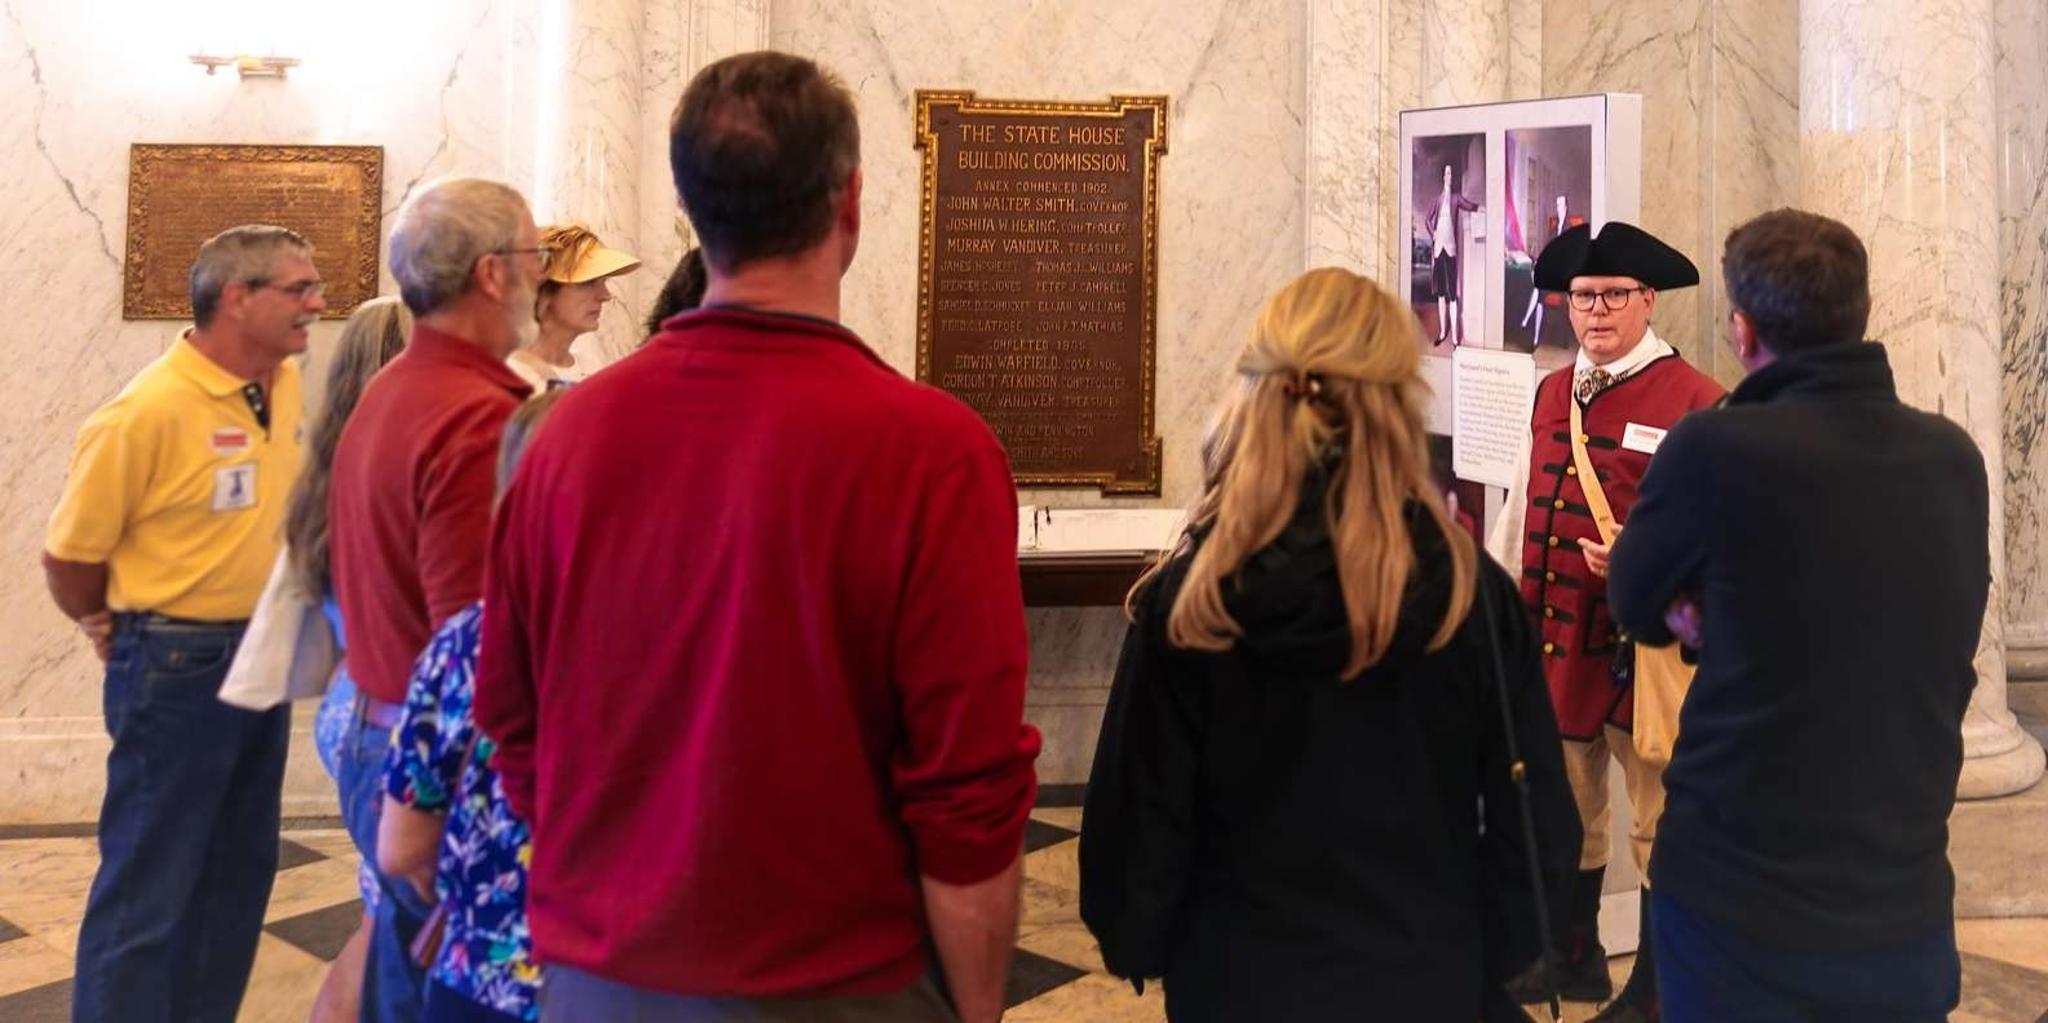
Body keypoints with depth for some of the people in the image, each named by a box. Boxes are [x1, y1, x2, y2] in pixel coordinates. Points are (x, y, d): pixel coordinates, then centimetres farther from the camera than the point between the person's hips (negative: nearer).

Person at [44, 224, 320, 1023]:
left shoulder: (289, 385, 2)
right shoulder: (149, 411, -20)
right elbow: (68, 555, -12)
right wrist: (121, 637, 3)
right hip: (177, 666, -7)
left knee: (239, 868, 17)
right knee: (147, 883, 3)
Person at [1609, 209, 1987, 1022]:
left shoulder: (1716, 449, -18)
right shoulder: (1955, 458, -2)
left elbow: (1636, 607, -2)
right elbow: (1932, 654, 9)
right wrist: (1732, 623, 0)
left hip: (1738, 903, -4)